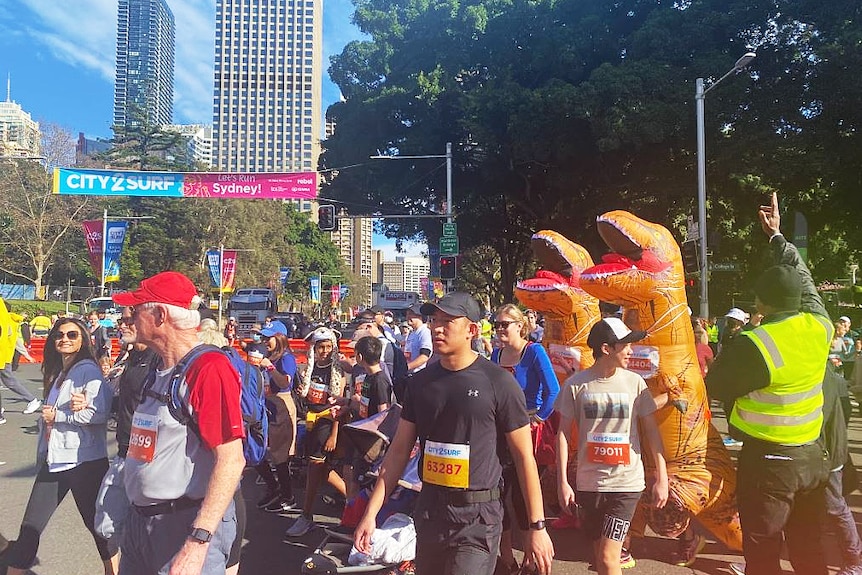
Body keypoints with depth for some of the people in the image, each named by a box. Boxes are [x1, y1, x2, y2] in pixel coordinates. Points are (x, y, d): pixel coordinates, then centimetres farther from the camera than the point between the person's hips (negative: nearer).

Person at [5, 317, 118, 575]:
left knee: (97, 523, 8)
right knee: (30, 527, 9)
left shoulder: (88, 370, -11)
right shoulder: (55, 373, 14)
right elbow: (47, 414, 21)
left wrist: (57, 415, -13)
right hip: (53, 460, 7)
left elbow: (99, 412, -24)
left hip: (85, 460, -7)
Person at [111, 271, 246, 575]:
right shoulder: (158, 373, 11)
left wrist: (198, 542, -28)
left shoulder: (210, 369, -19)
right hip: (139, 523, 9)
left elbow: (231, 460, -25)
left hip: (187, 526, -9)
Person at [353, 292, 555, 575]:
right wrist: (370, 514, 4)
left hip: (477, 518, -5)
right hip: (428, 510, 5)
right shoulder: (420, 381, 4)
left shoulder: (498, 382, -10)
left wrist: (537, 527, -6)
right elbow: (399, 450, 7)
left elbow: (524, 456, -6)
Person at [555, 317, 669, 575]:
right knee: (600, 554, 15)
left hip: (627, 482, -1)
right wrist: (562, 482, -3)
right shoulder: (575, 384, -6)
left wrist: (662, 478, 3)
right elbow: (564, 433, -1)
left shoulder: (635, 382, -5)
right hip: (589, 483, 1)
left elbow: (651, 430, 3)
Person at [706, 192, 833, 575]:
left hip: (768, 462, -6)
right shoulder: (819, 326, -2)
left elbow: (715, 387, -11)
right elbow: (803, 278, 14)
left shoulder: (753, 345, -22)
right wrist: (776, 236, 26)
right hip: (812, 458, 7)